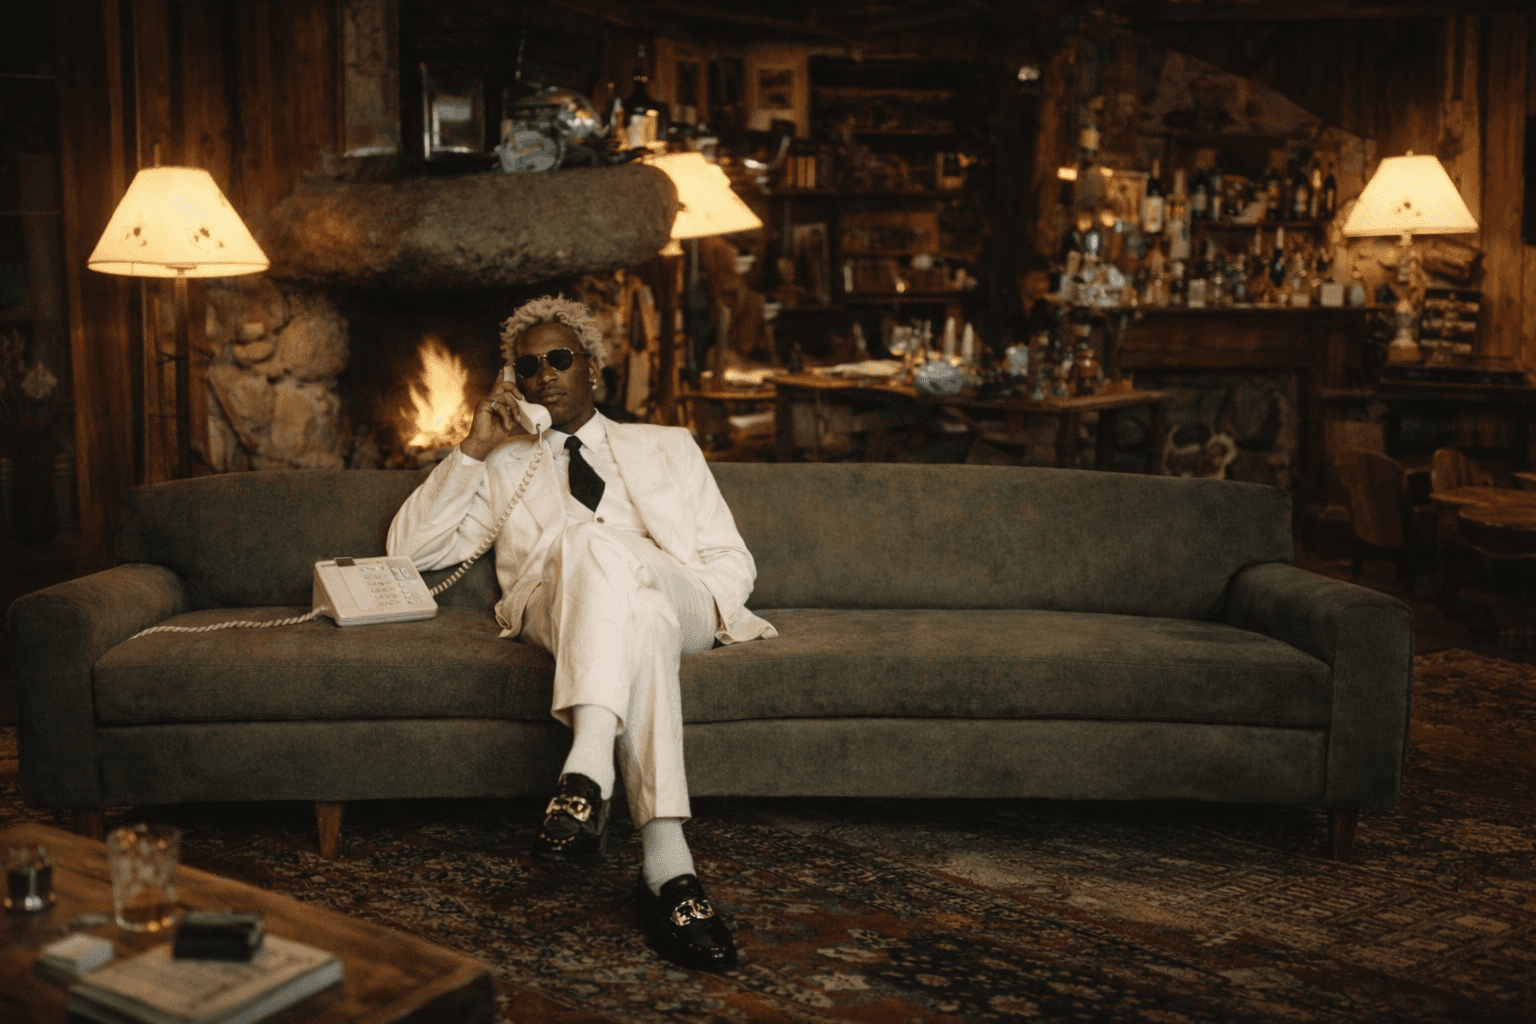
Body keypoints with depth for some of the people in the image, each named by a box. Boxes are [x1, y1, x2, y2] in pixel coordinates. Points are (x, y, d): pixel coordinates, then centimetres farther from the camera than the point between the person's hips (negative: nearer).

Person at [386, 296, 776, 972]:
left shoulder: (669, 448, 31)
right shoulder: (501, 469, 32)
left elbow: (731, 559, 22)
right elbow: (409, 548, 19)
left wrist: (708, 606, -4)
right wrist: (474, 449, 11)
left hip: (678, 597, 1)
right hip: (552, 608, 0)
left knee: (596, 543, -37)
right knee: (643, 619, -41)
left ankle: (586, 772, -53)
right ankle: (668, 866, -53)